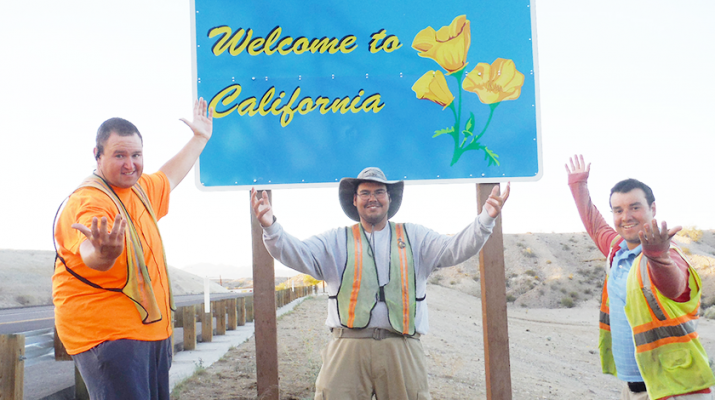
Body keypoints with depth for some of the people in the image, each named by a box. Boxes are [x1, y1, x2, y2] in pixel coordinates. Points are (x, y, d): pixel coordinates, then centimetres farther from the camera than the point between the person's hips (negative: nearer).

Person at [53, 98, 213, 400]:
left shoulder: (140, 189, 12)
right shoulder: (88, 201, -17)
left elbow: (169, 177, 35)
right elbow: (90, 254, -37)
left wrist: (200, 139, 44)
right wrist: (103, 254, -60)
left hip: (153, 329, 9)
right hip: (107, 334, -9)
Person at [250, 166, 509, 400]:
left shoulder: (414, 237, 15)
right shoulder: (337, 241, 14)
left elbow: (454, 249, 2)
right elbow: (296, 253, 2)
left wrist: (485, 220, -16)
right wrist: (271, 227, -18)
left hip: (402, 349, 1)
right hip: (349, 346, 0)